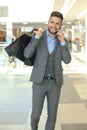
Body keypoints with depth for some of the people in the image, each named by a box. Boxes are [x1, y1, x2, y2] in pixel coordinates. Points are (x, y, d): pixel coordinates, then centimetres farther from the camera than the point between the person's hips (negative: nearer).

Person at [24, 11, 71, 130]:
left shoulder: (63, 40, 6)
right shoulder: (38, 36, -1)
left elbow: (67, 61, -6)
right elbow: (27, 55, -13)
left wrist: (62, 41, -16)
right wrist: (37, 37, -21)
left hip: (55, 82, 2)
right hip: (40, 81, -2)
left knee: (52, 115, 5)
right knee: (36, 114, 3)